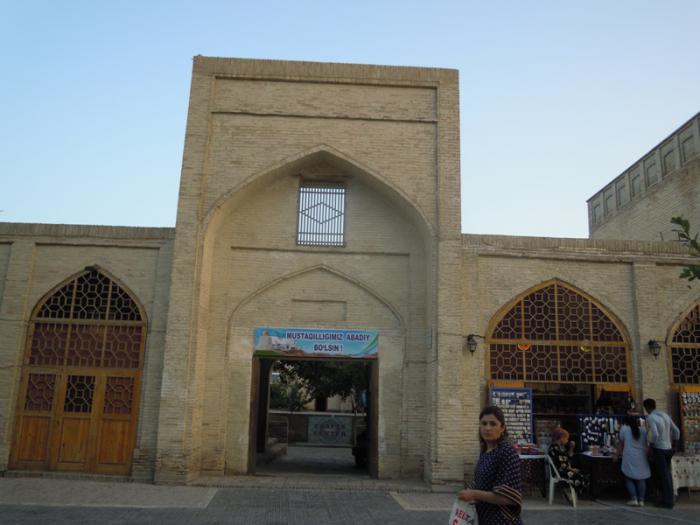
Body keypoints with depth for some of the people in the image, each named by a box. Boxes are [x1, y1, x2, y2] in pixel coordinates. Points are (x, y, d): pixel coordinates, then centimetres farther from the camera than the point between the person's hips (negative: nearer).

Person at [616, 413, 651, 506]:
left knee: (629, 479, 6)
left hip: (630, 458, -3)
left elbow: (621, 444, 3)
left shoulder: (624, 429, -3)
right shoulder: (643, 431, 7)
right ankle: (641, 500, 6)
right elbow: (646, 444, 14)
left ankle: (634, 499, -3)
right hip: (642, 458, 3)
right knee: (641, 479, 10)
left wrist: (617, 453, 15)